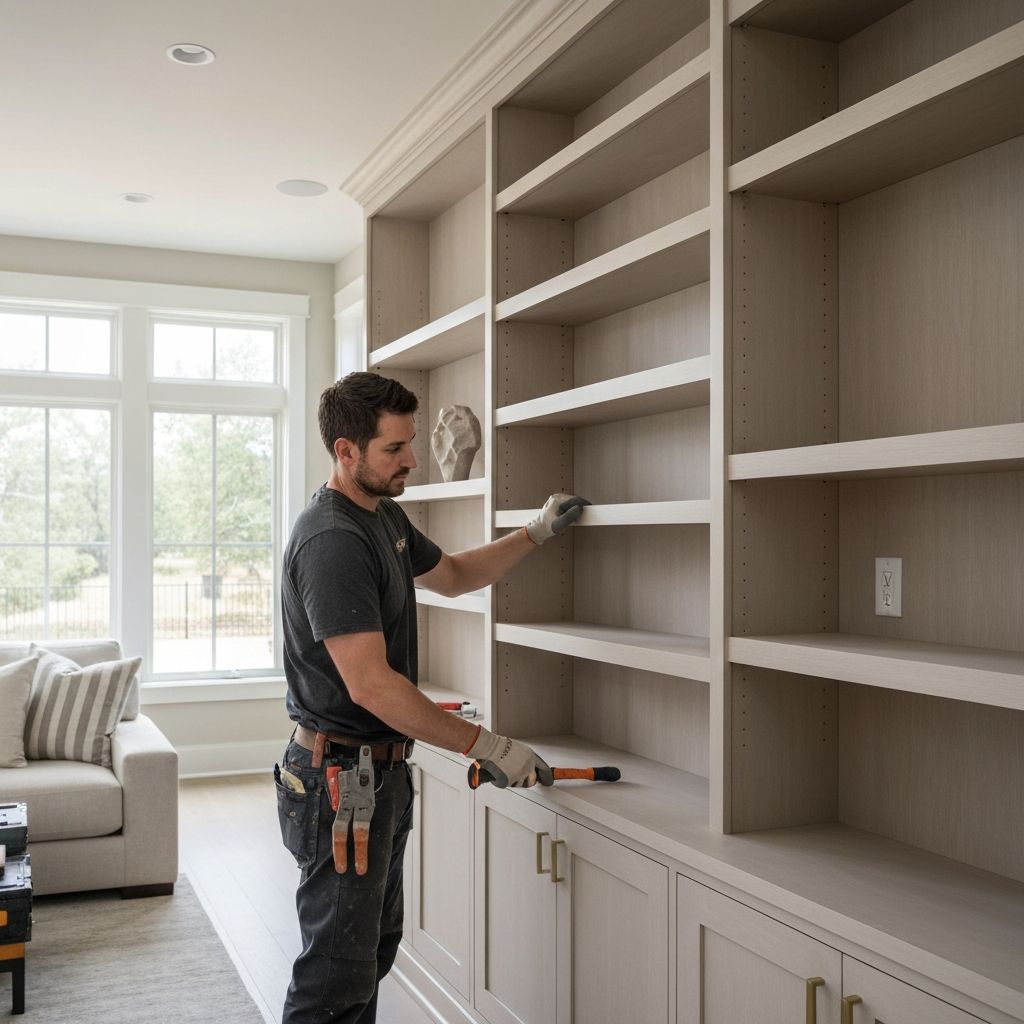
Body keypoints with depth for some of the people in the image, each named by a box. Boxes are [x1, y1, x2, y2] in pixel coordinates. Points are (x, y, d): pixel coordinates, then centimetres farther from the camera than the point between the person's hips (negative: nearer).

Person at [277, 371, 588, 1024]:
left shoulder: (386, 516, 10)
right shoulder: (332, 540, -23)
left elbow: (453, 576, 27)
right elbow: (370, 684, -28)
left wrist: (538, 533, 16)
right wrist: (489, 747, -25)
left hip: (383, 769, 10)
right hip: (342, 778, -10)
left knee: (376, 948, 21)